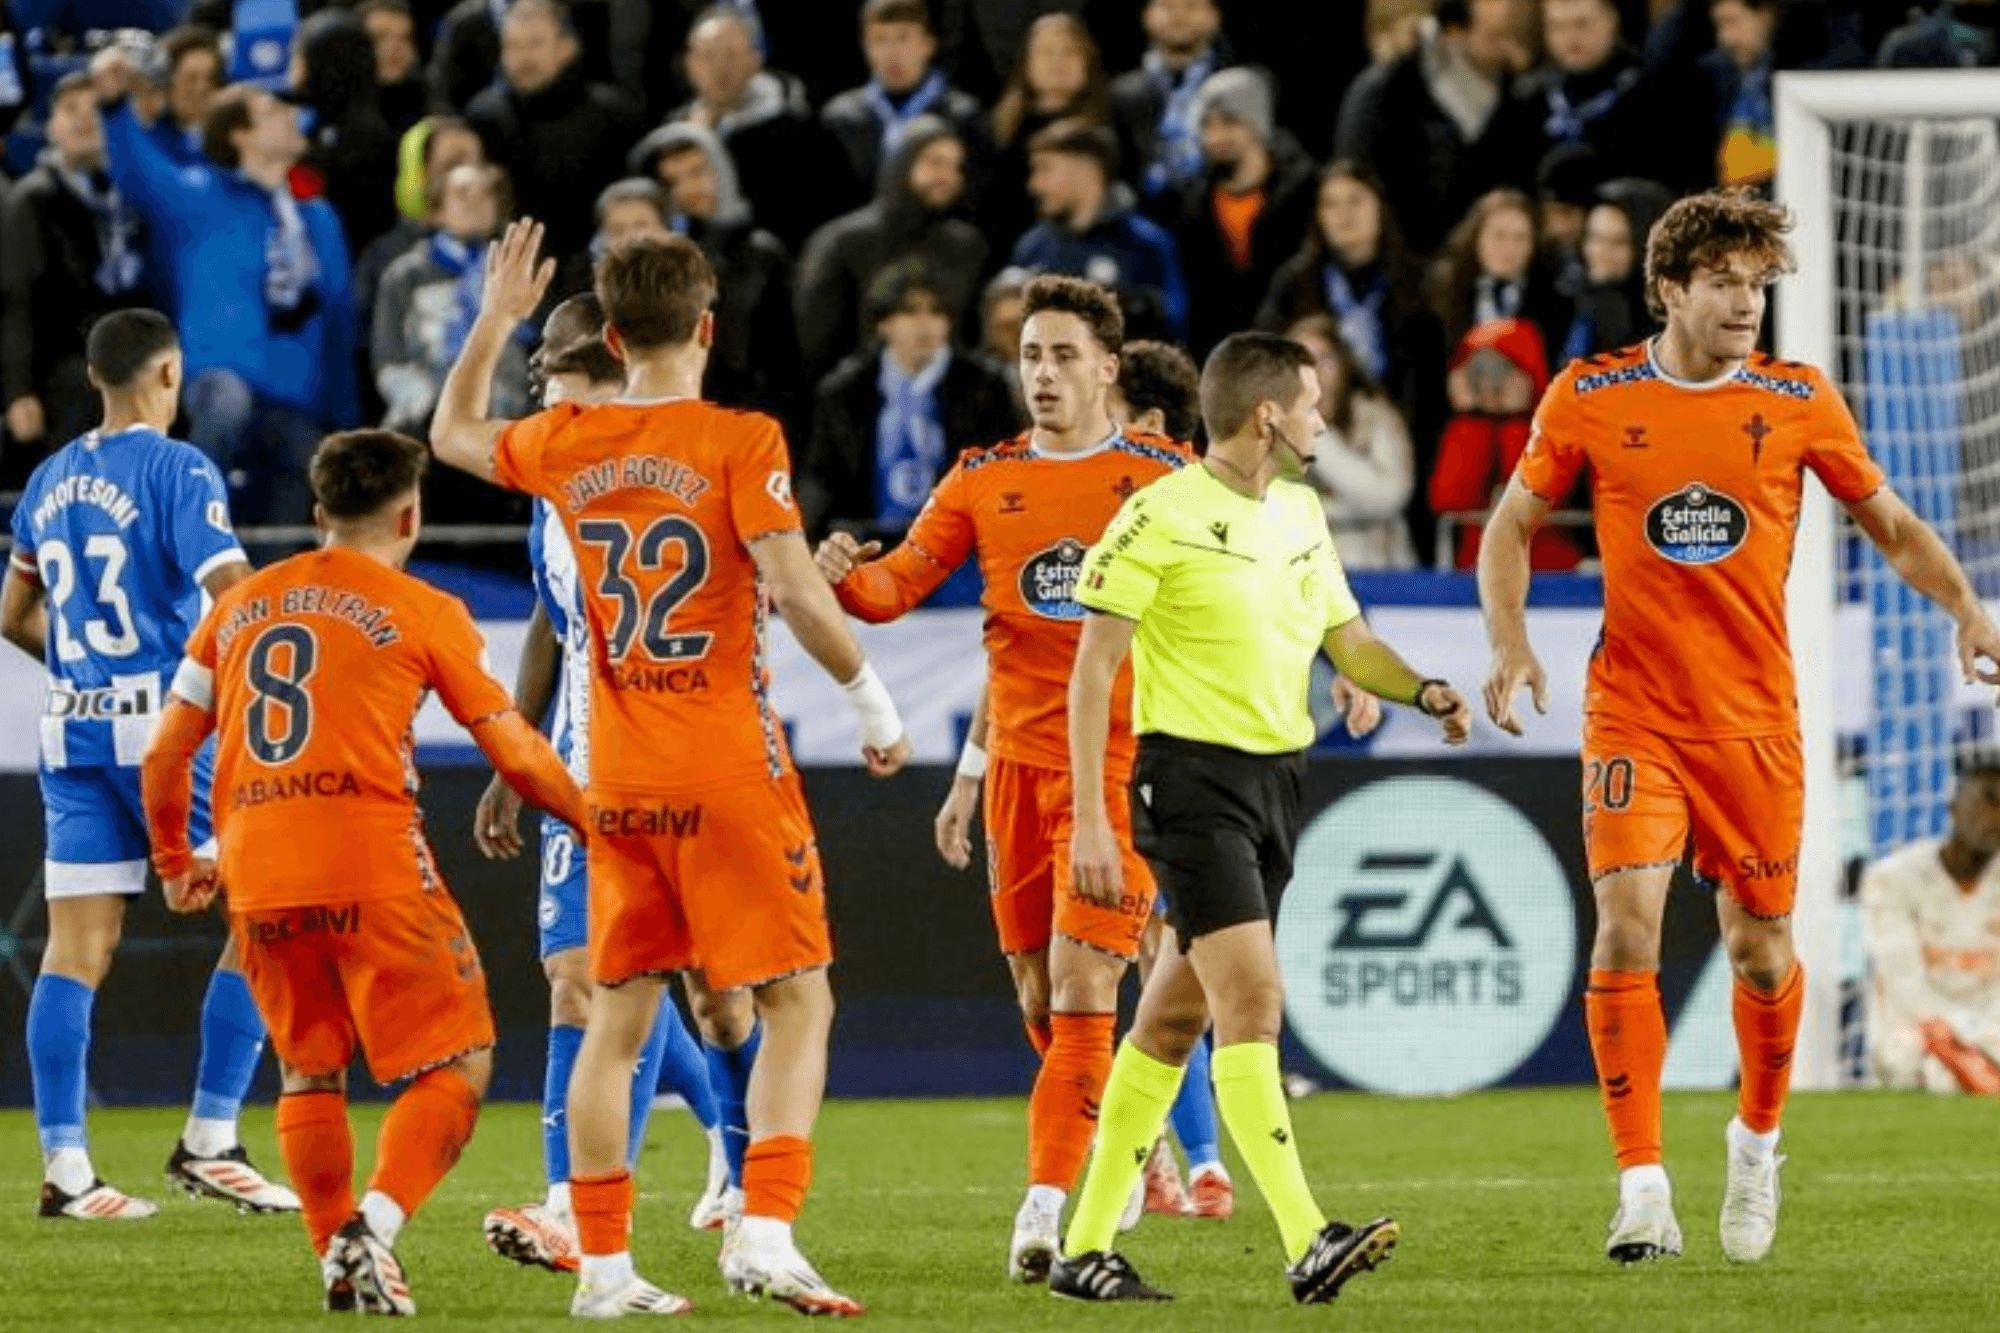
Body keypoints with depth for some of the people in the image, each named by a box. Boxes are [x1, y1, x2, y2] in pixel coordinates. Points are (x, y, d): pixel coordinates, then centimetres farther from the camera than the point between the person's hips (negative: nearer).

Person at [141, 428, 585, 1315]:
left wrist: (174, 861, 34)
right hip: (375, 872, -5)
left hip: (258, 883, 5)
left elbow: (163, 756, 18)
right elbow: (517, 754, 4)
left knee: (307, 1072, 20)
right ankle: (375, 1224, -18)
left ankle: (338, 1261, 13)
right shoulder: (421, 612, 3)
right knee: (456, 1066, 2)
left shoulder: (237, 606, 16)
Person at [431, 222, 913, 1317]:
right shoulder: (741, 444, -9)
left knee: (617, 1016, 10)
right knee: (797, 1002, 0)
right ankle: (765, 1229, -16)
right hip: (731, 768, -5)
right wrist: (872, 700, -4)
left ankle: (602, 1264, 9)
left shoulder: (567, 445, 5)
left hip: (618, 779, 5)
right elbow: (799, 594, -15)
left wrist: (495, 319, 31)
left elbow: (452, 435, 25)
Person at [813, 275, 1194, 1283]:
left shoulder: (1162, 479, 1)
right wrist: (848, 576, -18)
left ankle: (1046, 1209, -17)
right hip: (1018, 762, 4)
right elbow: (897, 584, 3)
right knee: (1040, 999, 10)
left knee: (1080, 993, -14)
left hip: (1121, 765, -4)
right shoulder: (984, 480, 9)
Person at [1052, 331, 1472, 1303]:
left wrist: (1424, 693, -3)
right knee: (1255, 997, -18)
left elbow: (1347, 638, 19)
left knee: (1179, 1013, 11)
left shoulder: (1300, 512, 13)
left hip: (1276, 780, 8)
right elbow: (1093, 668, -9)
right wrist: (1089, 819, -14)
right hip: (1193, 777, -8)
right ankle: (1307, 1244, -26)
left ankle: (1086, 1247, 18)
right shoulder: (1161, 518, -10)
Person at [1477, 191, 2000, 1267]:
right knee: (1626, 928, -16)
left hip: (1755, 721, 1)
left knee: (1760, 950, 6)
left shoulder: (1797, 401, 2)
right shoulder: (1591, 399, -1)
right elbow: (1511, 526, 10)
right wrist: (1510, 643, -6)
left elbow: (1889, 522, 11)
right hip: (1633, 714, -1)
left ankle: (1757, 1139, 34)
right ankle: (1642, 1189, -13)